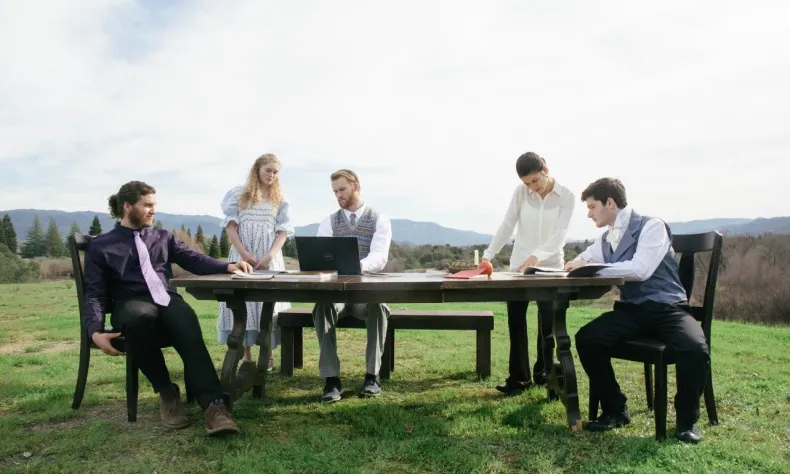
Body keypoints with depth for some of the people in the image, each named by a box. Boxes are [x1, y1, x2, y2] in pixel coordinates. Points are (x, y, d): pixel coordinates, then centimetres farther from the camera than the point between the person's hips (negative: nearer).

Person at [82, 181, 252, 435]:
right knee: (140, 318, -40)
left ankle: (213, 405, -49)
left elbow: (194, 260, 11)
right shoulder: (100, 246, 14)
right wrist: (95, 331, -13)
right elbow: (94, 293, 6)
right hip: (131, 304, -2)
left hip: (167, 299, 2)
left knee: (188, 327, -34)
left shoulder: (163, 238, 23)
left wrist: (228, 267, -8)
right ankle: (166, 393, -21)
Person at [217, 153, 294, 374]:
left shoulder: (280, 199, 9)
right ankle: (246, 358, 1)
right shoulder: (239, 194, 6)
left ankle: (268, 356, 8)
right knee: (242, 302, -4)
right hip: (242, 255, 0)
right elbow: (231, 226, 0)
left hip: (270, 257, 1)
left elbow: (283, 231, 3)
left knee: (268, 303, 0)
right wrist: (244, 253, -12)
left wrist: (269, 256, -12)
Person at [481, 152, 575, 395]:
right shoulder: (521, 192, -4)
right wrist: (488, 255, -15)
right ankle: (519, 377, 7)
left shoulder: (566, 196, -8)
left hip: (550, 267, -1)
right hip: (519, 265, 2)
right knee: (516, 321, 0)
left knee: (548, 322, 6)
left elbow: (559, 236, -16)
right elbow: (506, 226, -5)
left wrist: (537, 256, -33)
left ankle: (542, 372, 22)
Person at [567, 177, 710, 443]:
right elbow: (583, 263, 22)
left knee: (695, 350, -33)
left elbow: (641, 269, -21)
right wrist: (575, 266, -3)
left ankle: (687, 419, -5)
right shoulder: (605, 240, 13)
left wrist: (591, 267, -17)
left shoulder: (651, 226, -7)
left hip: (666, 308, -5)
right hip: (631, 310, 5)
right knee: (586, 339, -19)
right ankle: (615, 410, -1)